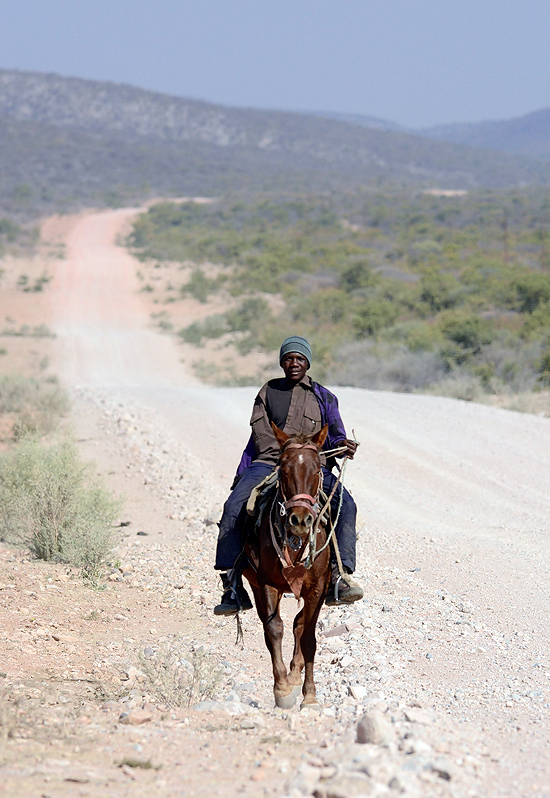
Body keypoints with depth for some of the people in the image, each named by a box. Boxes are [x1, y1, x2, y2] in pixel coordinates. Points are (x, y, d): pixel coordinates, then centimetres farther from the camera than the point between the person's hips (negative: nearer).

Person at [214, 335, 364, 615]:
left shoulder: (324, 398, 17)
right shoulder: (267, 393, 20)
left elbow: (334, 436, 12)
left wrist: (343, 445, -13)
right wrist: (240, 476, 9)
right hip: (267, 464, 0)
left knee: (345, 505, -29)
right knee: (233, 507, -26)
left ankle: (340, 577, -35)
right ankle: (232, 586, -25)